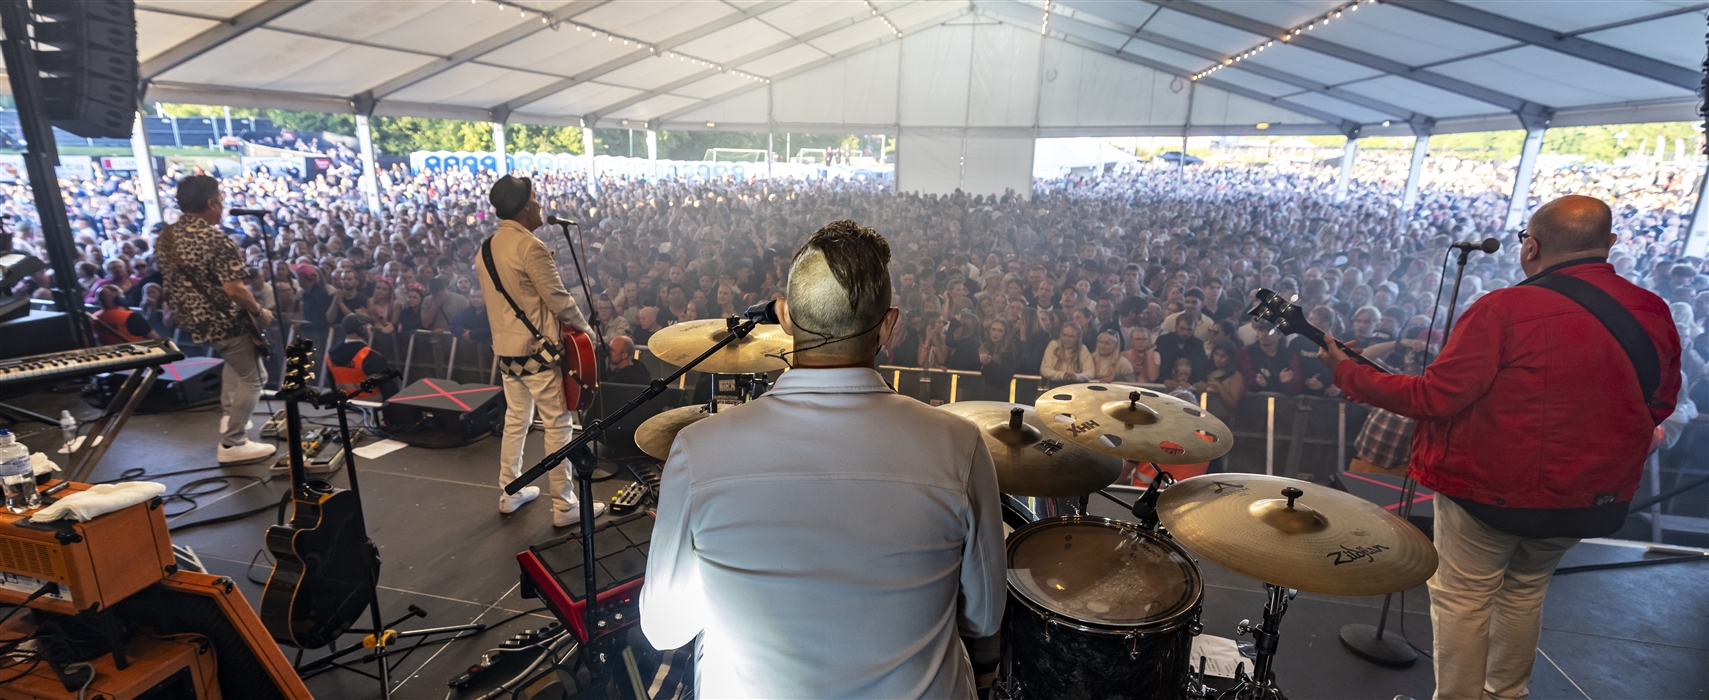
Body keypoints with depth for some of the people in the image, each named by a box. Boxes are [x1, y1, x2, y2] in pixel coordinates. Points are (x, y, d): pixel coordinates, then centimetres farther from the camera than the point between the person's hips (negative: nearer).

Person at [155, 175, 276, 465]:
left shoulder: (166, 235, 4)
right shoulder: (215, 239, -23)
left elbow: (170, 278, 17)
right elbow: (233, 290, -27)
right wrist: (260, 312, -14)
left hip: (189, 319, 9)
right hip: (223, 321, -9)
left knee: (234, 360, 32)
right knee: (251, 377, 3)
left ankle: (227, 416, 32)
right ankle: (232, 443, 5)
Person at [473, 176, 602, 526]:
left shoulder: (486, 248, 10)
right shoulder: (530, 247, -18)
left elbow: (496, 298, 16)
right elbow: (559, 299, -17)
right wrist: (585, 329, -3)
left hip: (505, 347, 9)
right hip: (536, 349, -9)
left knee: (516, 419, 19)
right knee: (557, 424, -1)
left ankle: (510, 492, 30)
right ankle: (565, 505, 6)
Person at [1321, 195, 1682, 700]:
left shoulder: (1506, 309, -21)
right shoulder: (1654, 313, 0)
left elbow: (1434, 396, -23)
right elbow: (1659, 406, 13)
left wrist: (1348, 373, -14)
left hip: (1492, 488, -7)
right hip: (1593, 495, 7)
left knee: (1463, 596, 9)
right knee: (1526, 590, 25)